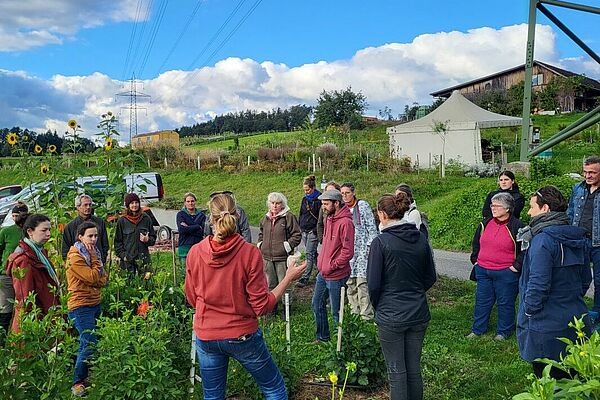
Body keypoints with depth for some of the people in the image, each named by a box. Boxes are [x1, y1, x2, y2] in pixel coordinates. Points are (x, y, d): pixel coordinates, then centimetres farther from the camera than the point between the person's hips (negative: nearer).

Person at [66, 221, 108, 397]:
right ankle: (78, 382, 0)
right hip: (81, 306, -8)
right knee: (90, 344, -12)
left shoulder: (92, 252, 11)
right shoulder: (75, 256, -14)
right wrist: (94, 257, -12)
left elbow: (103, 279, 8)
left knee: (86, 343, 10)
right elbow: (93, 278, -19)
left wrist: (98, 279, -13)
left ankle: (83, 376, 20)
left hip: (95, 303, 8)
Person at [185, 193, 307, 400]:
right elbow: (262, 306, -13)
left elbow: (192, 299, 5)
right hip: (242, 336, -3)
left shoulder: (195, 252, -8)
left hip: (206, 337, 4)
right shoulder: (250, 253, -17)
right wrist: (289, 278, -5)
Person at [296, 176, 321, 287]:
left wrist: (317, 230, -14)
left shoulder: (319, 199, -9)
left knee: (309, 253, -9)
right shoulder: (304, 199, 12)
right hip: (304, 230, 7)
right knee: (313, 253, 15)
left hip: (313, 231, -7)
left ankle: (305, 278, -8)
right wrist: (299, 227, 15)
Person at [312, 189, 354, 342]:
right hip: (323, 273, 9)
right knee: (317, 305, 19)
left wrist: (331, 266, -16)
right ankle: (322, 337, 35)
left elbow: (348, 252, -22)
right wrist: (320, 261, 11)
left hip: (336, 276, -9)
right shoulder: (329, 219, 8)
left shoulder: (345, 222, -20)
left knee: (336, 312, 4)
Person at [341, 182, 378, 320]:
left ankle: (366, 315, -6)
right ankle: (354, 311, 18)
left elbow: (371, 227, -3)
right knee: (350, 282, 7)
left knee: (362, 282, -10)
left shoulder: (363, 205, -2)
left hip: (362, 248, -5)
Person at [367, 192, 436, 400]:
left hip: (391, 315, -5)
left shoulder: (380, 242, -15)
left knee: (397, 371, 8)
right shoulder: (420, 239, 1)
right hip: (419, 313, 5)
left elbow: (373, 284, -12)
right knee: (414, 368, 17)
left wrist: (377, 306, 6)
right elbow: (431, 277, 9)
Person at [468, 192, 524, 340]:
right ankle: (478, 329, 26)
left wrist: (516, 266, -9)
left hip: (505, 273, -5)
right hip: (483, 271, 5)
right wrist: (475, 260, 14)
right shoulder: (485, 224, 6)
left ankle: (503, 332, 24)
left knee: (505, 303, 7)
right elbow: (476, 244, 20)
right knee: (482, 301, 12)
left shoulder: (516, 227, -8)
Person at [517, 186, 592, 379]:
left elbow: (538, 284, -23)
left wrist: (529, 311, -11)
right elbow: (586, 279, 15)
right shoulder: (578, 238, 6)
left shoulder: (542, 240, -20)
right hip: (576, 318, 8)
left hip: (546, 325, -8)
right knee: (569, 377, 19)